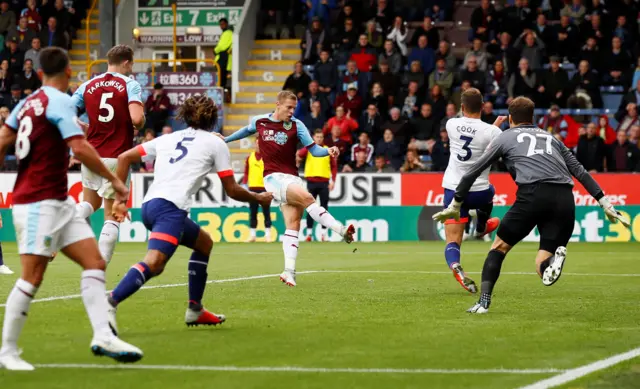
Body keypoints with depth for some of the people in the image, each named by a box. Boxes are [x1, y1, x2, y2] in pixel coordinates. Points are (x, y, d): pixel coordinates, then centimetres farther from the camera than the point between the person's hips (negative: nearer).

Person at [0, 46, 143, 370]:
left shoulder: (28, 102, 11)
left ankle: (103, 336, -3)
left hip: (58, 202, 9)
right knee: (32, 277, -7)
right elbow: (79, 148, -21)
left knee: (94, 262, 3)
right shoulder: (60, 101, -13)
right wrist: (114, 180, -13)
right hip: (39, 202, -9)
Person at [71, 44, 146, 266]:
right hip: (117, 158, -4)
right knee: (112, 216, 4)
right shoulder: (130, 85, -6)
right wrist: (141, 124, 2)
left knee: (90, 204, 27)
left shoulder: (88, 86, 6)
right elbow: (137, 118, -21)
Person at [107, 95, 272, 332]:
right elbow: (232, 190, 14)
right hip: (171, 208, -7)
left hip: (149, 205, 7)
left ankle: (195, 310, 27)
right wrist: (259, 198, 32)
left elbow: (124, 158, 19)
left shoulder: (167, 139, 26)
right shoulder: (215, 143, 14)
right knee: (153, 262, -23)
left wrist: (120, 199, 18)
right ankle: (109, 305, -45)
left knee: (204, 242, 27)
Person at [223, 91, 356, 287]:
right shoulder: (259, 121, 3)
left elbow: (314, 149, -6)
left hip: (292, 179, 2)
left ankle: (289, 271, -8)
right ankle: (342, 231, -32)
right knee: (306, 197, -27)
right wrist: (226, 139, 38)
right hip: (273, 177, -2)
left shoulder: (296, 125, 0)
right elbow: (247, 131, 27)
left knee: (293, 225, -7)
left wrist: (328, 151, -26)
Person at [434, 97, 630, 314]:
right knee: (543, 269, 5)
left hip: (533, 195, -3)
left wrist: (455, 206, 32)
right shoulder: (550, 138, 31)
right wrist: (605, 204, 24)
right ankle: (555, 257, -28)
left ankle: (483, 302, 7)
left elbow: (473, 172, 23)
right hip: (565, 200, 3)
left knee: (499, 247, 17)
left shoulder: (505, 137, 22)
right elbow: (580, 171, 25)